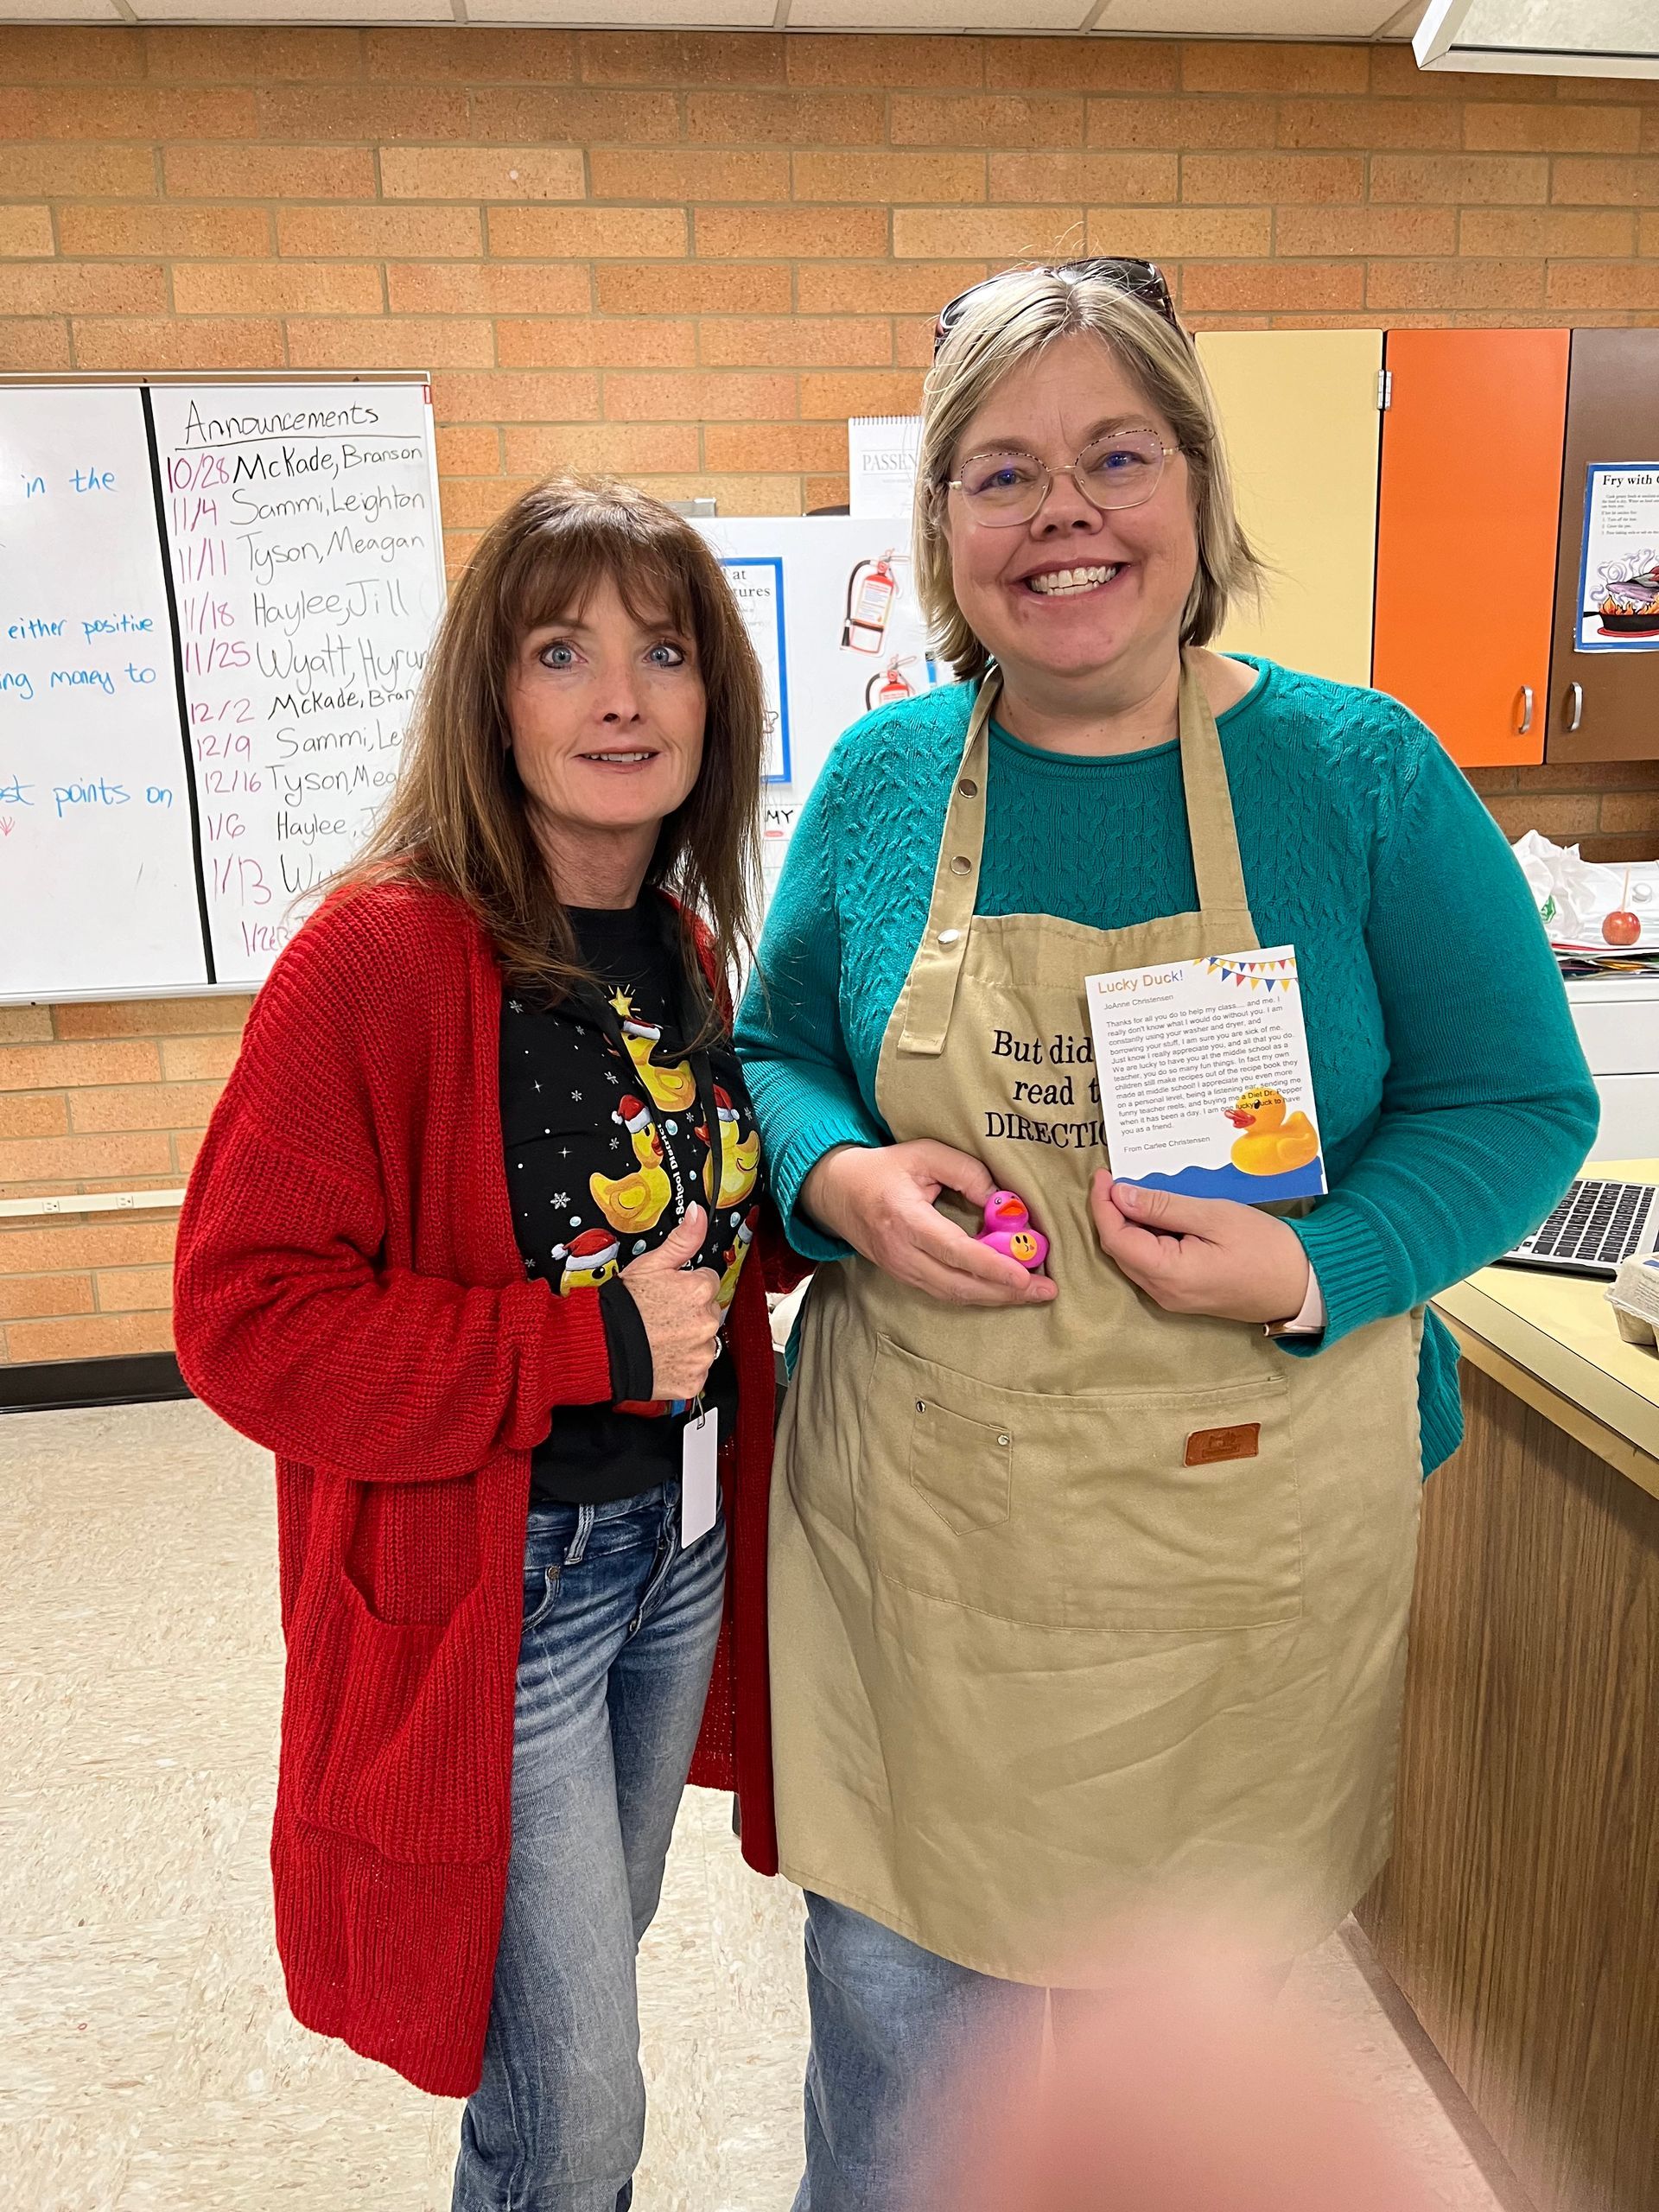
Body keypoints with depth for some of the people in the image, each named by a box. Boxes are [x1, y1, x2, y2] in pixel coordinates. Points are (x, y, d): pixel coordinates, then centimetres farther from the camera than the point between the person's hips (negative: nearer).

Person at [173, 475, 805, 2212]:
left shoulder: (688, 944, 2)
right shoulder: (381, 956, -21)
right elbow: (242, 1315, -21)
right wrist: (589, 1344, -25)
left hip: (680, 1540, 7)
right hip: (485, 1580, -7)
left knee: (587, 1978, 28)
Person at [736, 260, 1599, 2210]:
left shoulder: (1360, 772, -6)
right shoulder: (877, 778, -1)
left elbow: (1521, 1102, -3)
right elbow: (772, 1057, 7)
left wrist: (1316, 1272, -21)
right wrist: (844, 1181, -15)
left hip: (1241, 1533, 0)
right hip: (919, 1531, 2)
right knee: (895, 2008, 20)